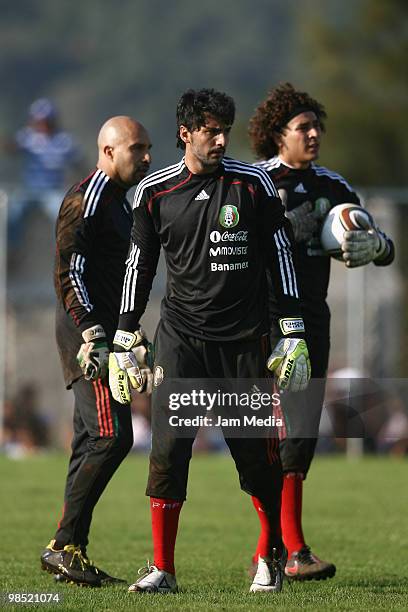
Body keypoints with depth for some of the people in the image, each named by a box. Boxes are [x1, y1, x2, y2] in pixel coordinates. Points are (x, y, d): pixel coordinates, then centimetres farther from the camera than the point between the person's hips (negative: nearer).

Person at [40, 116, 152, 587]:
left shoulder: (120, 201, 20)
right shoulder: (86, 200, -11)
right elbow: (68, 275, -17)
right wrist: (93, 336, -22)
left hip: (102, 332, 10)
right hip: (86, 331, -10)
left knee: (92, 443, 8)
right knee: (112, 436, -15)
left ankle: (71, 551, 10)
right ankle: (63, 545, -13)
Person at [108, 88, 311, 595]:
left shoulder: (252, 185, 1)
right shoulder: (155, 192, 4)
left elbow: (280, 257, 4)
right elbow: (139, 267, 10)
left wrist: (293, 336, 0)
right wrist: (126, 344, 8)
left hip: (244, 339, 0)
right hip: (181, 337, 1)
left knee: (256, 453, 2)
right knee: (168, 448, -9)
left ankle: (272, 556, 22)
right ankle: (162, 569, -3)